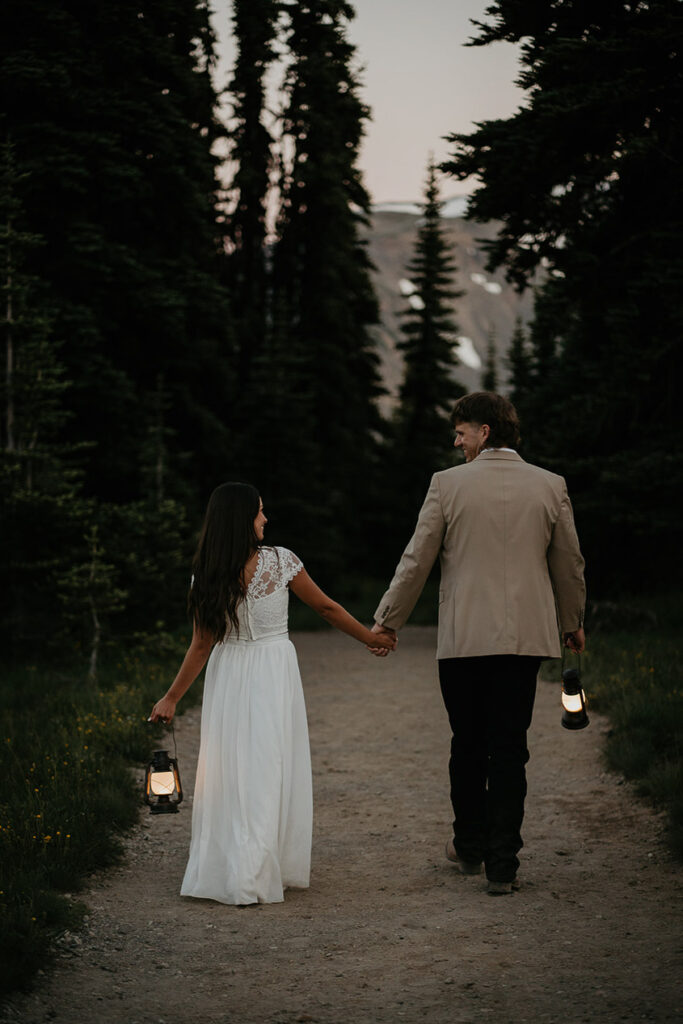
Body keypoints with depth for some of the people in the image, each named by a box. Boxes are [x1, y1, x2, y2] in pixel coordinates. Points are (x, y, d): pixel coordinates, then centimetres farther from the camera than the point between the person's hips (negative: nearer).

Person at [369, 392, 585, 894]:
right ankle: (502, 864, 2)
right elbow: (569, 565, 11)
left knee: (468, 747, 14)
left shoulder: (448, 484, -4)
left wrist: (388, 620, 13)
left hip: (463, 639, -1)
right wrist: (572, 623, 27)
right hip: (526, 638, 1)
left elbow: (416, 561, 0)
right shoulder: (550, 486, 3)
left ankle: (470, 846, 28)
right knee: (509, 750, 4)